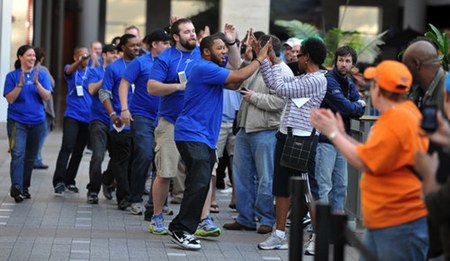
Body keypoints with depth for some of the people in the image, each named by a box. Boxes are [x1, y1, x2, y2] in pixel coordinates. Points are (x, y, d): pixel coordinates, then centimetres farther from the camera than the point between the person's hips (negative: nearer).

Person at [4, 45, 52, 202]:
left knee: (30, 157, 10)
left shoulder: (42, 75, 4)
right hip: (17, 122, -3)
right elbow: (10, 99, -7)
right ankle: (16, 188, -22)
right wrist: (20, 84, -19)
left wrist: (36, 83, -18)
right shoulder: (12, 76, -1)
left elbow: (47, 97, -4)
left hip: (37, 122, 3)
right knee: (18, 154, -17)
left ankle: (25, 187, 21)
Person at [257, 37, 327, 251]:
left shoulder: (316, 80, -14)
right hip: (287, 136, 10)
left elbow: (281, 89, -17)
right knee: (281, 188, 12)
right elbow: (272, 83, 18)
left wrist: (275, 62, -9)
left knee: (308, 189, -5)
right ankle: (280, 234, 18)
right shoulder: (302, 79, 15)